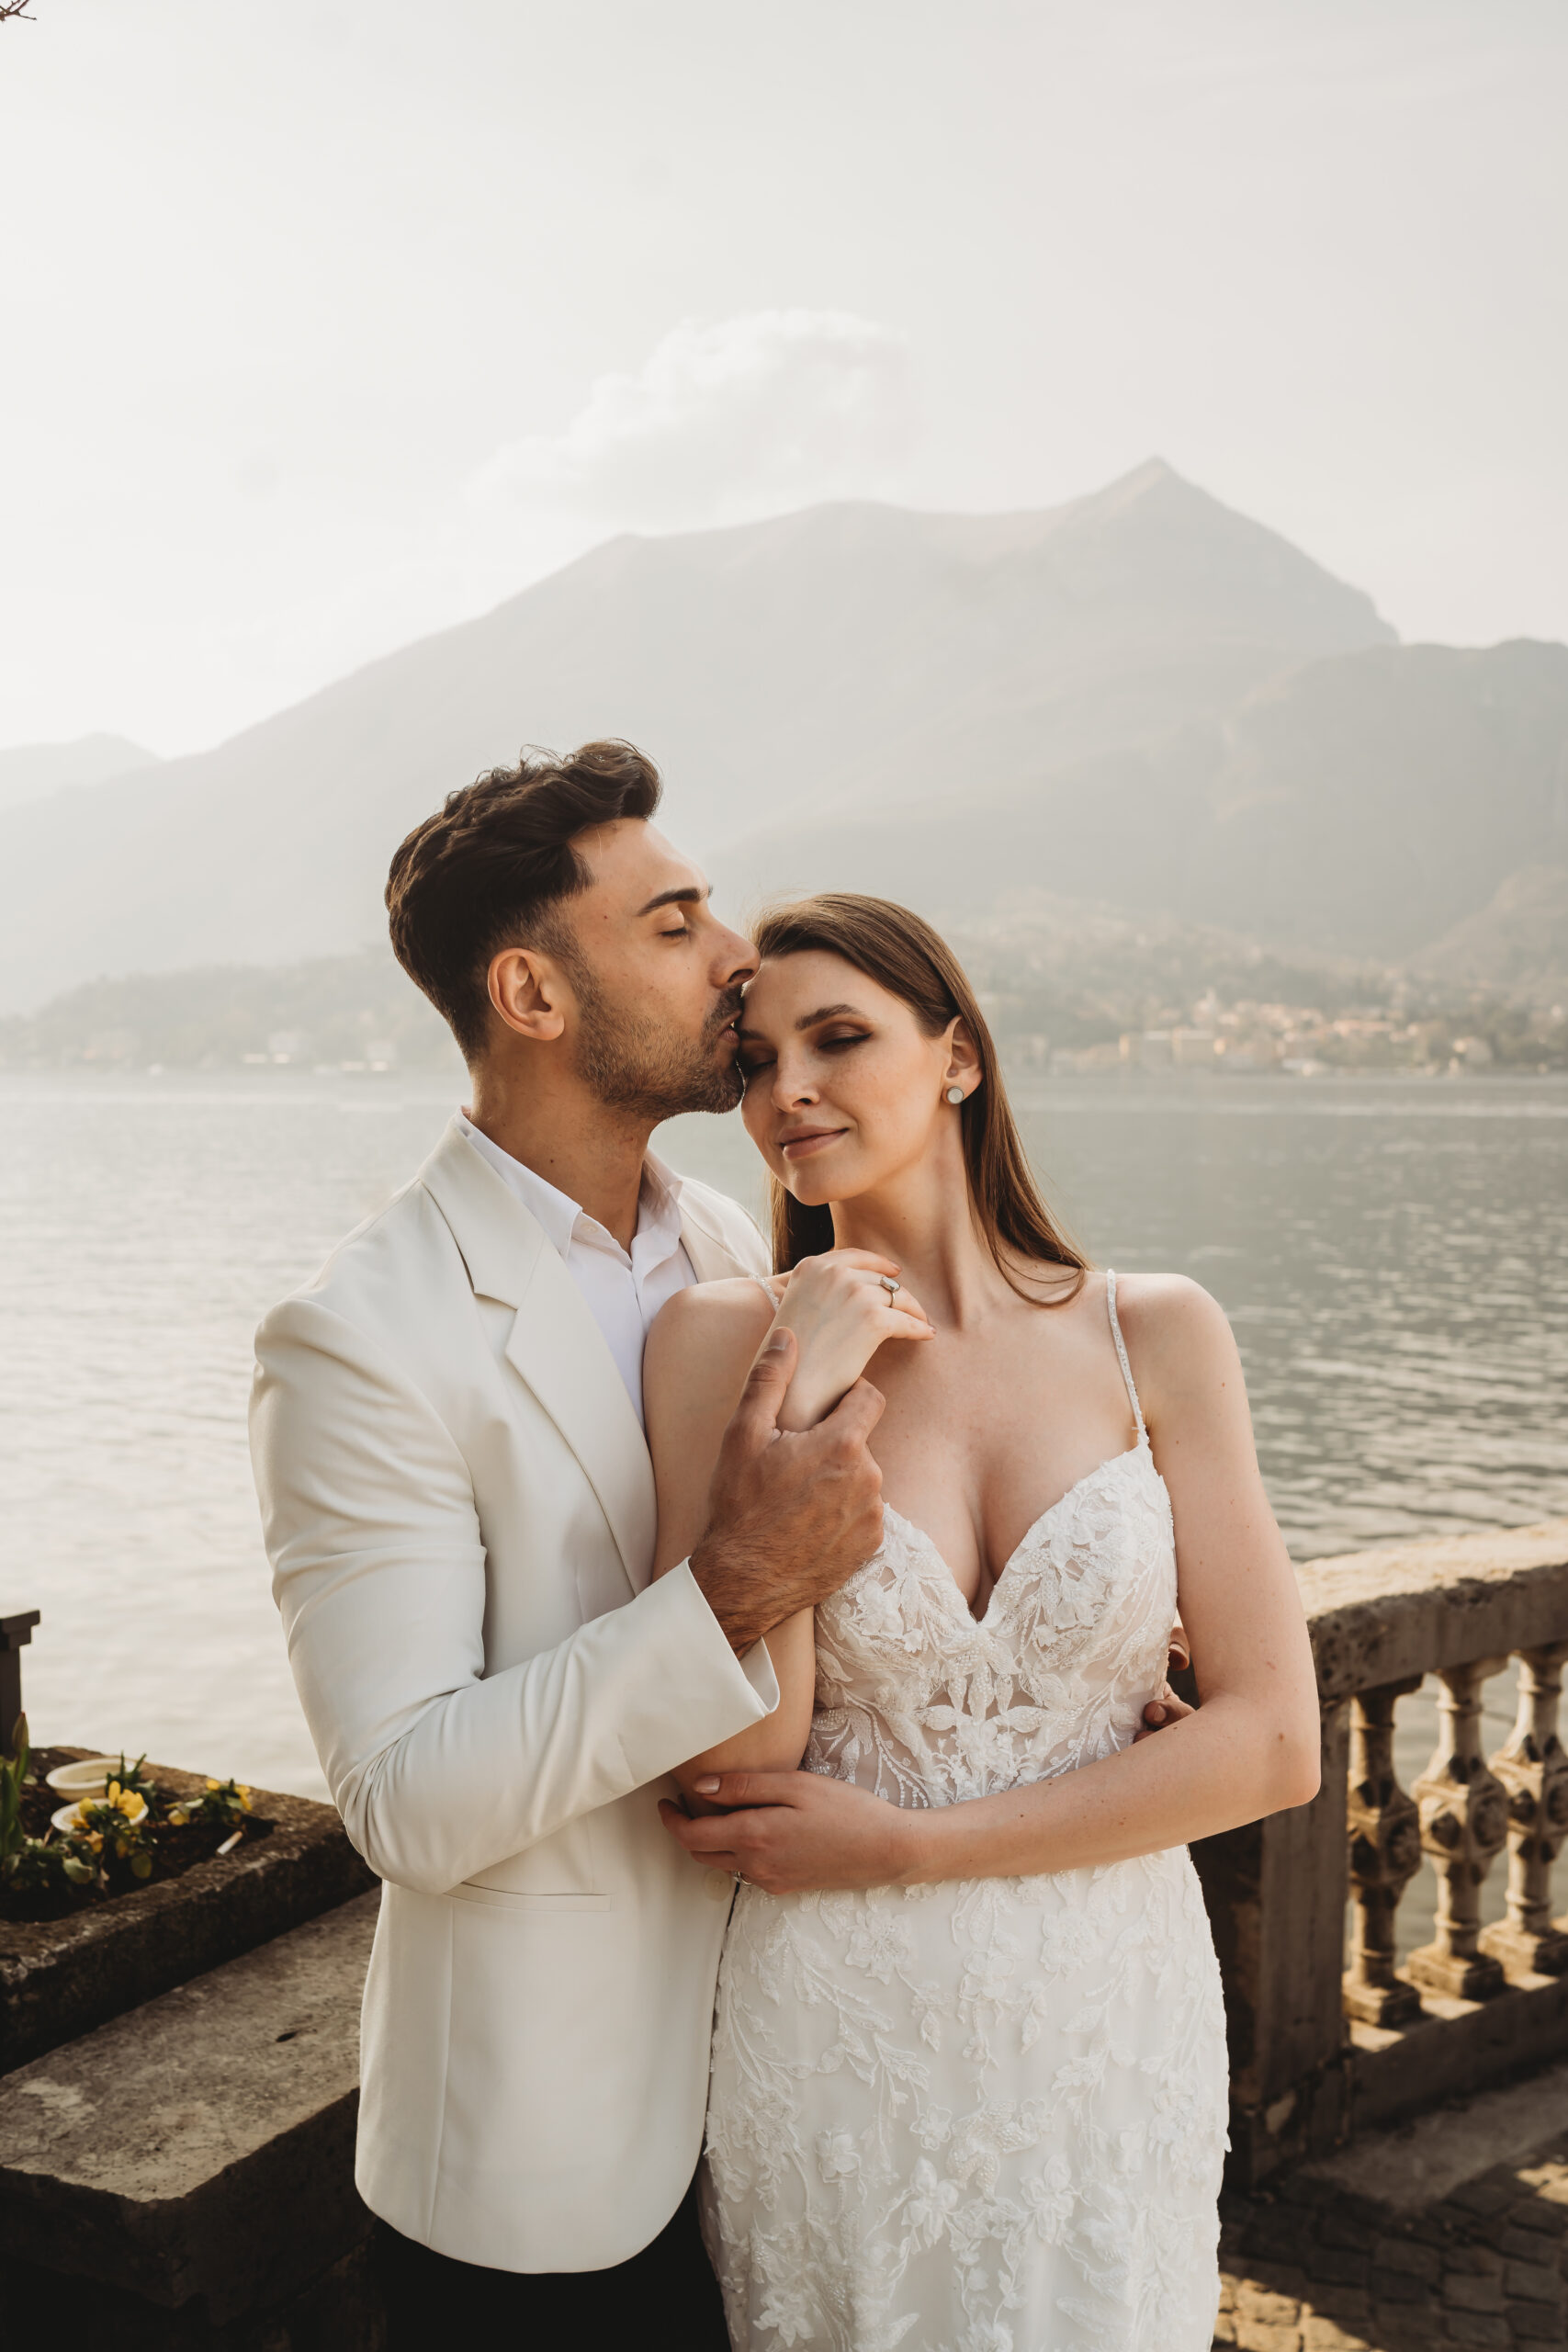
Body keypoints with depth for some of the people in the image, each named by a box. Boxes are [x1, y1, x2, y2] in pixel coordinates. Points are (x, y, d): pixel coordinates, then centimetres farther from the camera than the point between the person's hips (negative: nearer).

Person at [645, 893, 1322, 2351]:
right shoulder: (720, 1340, -9)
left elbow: (1270, 1745, -8)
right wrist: (792, 1407, -22)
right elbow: (732, 1761, -14)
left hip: (1111, 2025, 1)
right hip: (829, 2031, -1)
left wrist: (905, 1844, -11)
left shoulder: (1155, 1336, -6)